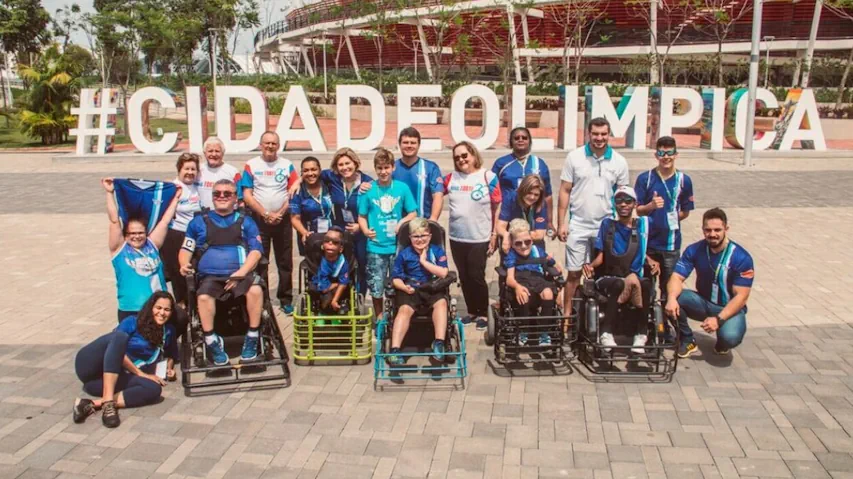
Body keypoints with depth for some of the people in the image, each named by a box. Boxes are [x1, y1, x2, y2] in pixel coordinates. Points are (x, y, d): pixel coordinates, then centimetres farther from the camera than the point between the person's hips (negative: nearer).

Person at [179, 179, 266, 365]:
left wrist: (241, 272, -12)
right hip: (211, 276, 0)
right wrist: (185, 265, -7)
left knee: (256, 289, -32)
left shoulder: (245, 221, 13)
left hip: (241, 274, 0)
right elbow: (186, 249, 16)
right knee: (203, 297, -33)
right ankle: (212, 342, -15)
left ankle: (252, 338, -14)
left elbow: (256, 250, 3)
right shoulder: (199, 222, 16)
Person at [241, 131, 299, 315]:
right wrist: (266, 214, -11)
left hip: (283, 219, 1)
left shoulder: (287, 165, 3)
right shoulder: (251, 165, 0)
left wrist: (280, 213, -10)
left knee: (285, 261, 6)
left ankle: (286, 300, 15)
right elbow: (247, 195, -5)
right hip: (259, 219, -1)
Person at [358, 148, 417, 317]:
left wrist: (401, 223, -13)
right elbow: (362, 216, 4)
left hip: (398, 245, 0)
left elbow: (412, 213, 4)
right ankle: (379, 318, 26)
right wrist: (365, 230, -14)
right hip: (375, 246, 0)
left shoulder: (402, 188, -2)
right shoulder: (368, 189, -2)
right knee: (376, 287, 8)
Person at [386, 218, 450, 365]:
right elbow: (396, 278, 2)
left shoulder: (437, 251, 3)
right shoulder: (404, 254, 4)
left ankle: (439, 343, -32)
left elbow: (443, 273, -11)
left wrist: (424, 261, -11)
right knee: (404, 310, -29)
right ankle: (394, 350, -37)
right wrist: (404, 287, -20)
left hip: (432, 289, 1)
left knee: (441, 302, -31)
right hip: (410, 290, -1)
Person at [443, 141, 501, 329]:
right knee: (464, 277, 12)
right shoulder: (451, 178, 3)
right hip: (457, 238, 4)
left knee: (476, 276, 0)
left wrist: (494, 235, -7)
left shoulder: (488, 177, -7)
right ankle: (471, 311, 27)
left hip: (480, 238, -4)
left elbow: (497, 208, -5)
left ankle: (483, 313, 17)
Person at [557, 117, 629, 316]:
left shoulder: (619, 162, 1)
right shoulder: (574, 157, -3)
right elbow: (565, 191, -1)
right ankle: (567, 313, 15)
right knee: (574, 273, 5)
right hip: (578, 226, -1)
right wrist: (561, 223, -6)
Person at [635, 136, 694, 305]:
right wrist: (651, 206, -22)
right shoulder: (645, 178, -5)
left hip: (671, 242, 0)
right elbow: (639, 210, -4)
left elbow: (685, 212, 7)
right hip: (648, 240, 0)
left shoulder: (683, 180, -2)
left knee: (669, 285, 8)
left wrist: (669, 219, -5)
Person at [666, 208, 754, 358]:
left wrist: (718, 319, -31)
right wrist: (672, 298, -37)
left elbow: (741, 296, -19)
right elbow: (677, 277, -14)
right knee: (674, 299, -26)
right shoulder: (694, 250, -8)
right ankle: (688, 340, -1)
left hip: (729, 308, -3)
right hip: (703, 303, 3)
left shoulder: (741, 258, -17)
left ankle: (722, 343, 7)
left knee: (730, 337, -34)